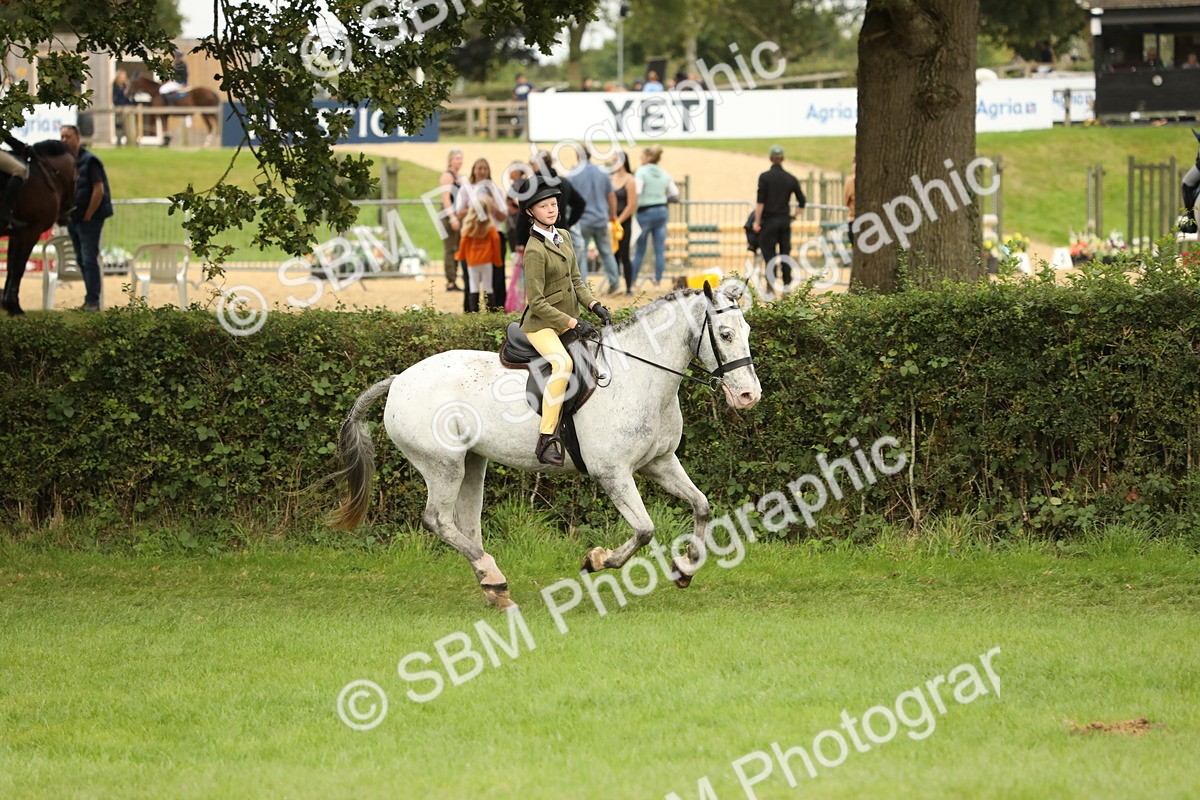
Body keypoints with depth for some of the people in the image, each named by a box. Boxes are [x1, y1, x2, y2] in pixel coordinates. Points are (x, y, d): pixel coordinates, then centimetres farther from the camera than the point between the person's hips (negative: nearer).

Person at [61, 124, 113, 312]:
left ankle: (92, 301, -5)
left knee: (89, 260, -8)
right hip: (73, 219, 7)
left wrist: (88, 216, -14)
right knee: (82, 260, 10)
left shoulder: (89, 161, -10)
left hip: (89, 220, -7)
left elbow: (99, 190, -15)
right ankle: (91, 298, 16)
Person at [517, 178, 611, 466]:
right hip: (541, 325, -9)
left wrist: (595, 306, -3)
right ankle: (546, 439, -35)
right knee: (563, 364, -34)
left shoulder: (564, 238, 8)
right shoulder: (535, 250, -17)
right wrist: (574, 324, -19)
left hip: (568, 321, 9)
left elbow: (576, 280, 14)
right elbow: (536, 303, -19)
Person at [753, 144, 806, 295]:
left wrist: (757, 221, -7)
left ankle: (771, 287, -5)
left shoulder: (765, 177, -9)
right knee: (786, 253, 10)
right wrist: (794, 216, 20)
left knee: (769, 253, 0)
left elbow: (760, 202, -12)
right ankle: (787, 286, 11)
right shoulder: (791, 178, 3)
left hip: (769, 220, -3)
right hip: (785, 220, 4)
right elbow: (802, 202, 5)